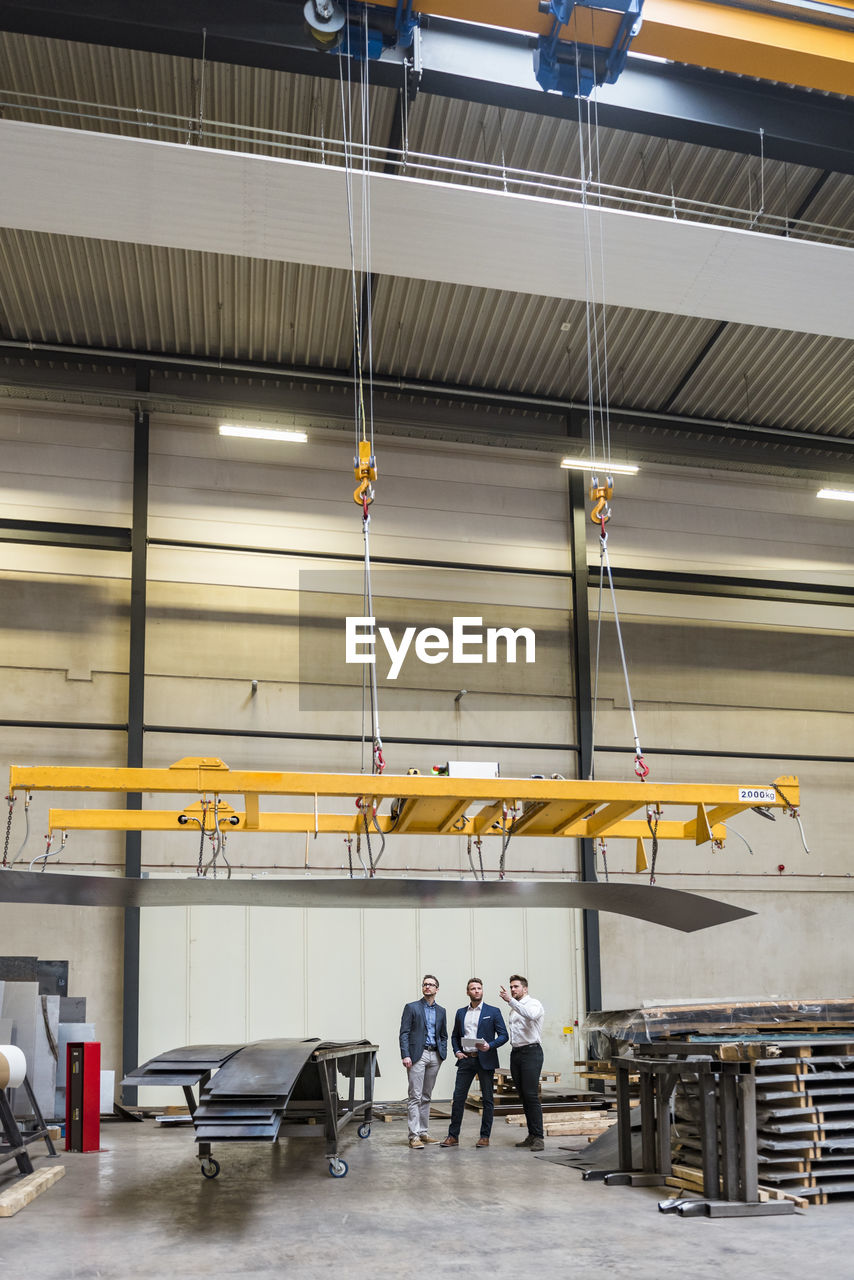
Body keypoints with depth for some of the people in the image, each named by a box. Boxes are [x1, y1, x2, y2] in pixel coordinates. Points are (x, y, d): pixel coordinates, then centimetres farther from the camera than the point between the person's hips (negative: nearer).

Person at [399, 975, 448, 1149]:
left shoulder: (441, 1011, 15)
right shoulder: (411, 1007, 1)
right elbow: (404, 1033, -4)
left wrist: (443, 1055, 5)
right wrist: (405, 1055, -13)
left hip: (434, 1056, 5)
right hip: (417, 1055, -5)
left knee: (426, 1096, 10)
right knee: (415, 1096, -7)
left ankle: (423, 1132, 16)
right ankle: (414, 1136, -8)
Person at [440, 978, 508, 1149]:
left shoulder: (493, 1012, 1)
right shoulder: (461, 1012, 12)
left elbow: (503, 1035, -2)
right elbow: (455, 1035, 20)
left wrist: (489, 1046, -17)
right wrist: (457, 1051, 3)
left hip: (485, 1060, -3)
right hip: (466, 1059, 3)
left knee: (487, 1099, 2)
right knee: (458, 1097, 1)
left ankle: (485, 1136, 11)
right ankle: (453, 1136, 7)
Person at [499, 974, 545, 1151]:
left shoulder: (534, 1004, -4)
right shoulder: (514, 1008, 20)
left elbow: (530, 1015, -28)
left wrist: (510, 1000, -29)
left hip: (531, 1052, -8)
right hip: (515, 1053, 8)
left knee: (531, 1095, -13)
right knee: (523, 1096, 7)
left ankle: (538, 1138, -12)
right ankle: (531, 1136, 11)